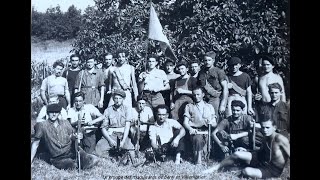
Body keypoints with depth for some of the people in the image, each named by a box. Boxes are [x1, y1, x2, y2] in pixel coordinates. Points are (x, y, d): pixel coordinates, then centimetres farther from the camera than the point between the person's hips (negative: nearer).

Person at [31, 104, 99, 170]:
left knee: (94, 160, -20)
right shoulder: (42, 126, -2)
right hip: (58, 159, -2)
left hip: (72, 151, 2)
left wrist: (76, 137, -9)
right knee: (73, 166, -32)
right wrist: (31, 161, 1)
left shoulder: (65, 123, 8)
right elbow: (35, 144, 3)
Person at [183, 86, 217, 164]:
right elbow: (185, 122, 6)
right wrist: (190, 129, -17)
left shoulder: (209, 107, 22)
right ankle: (198, 158, -17)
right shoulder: (189, 106, 18)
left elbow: (215, 123, 14)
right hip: (195, 131, -2)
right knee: (198, 138, -34)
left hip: (207, 131, 2)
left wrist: (211, 122, -11)